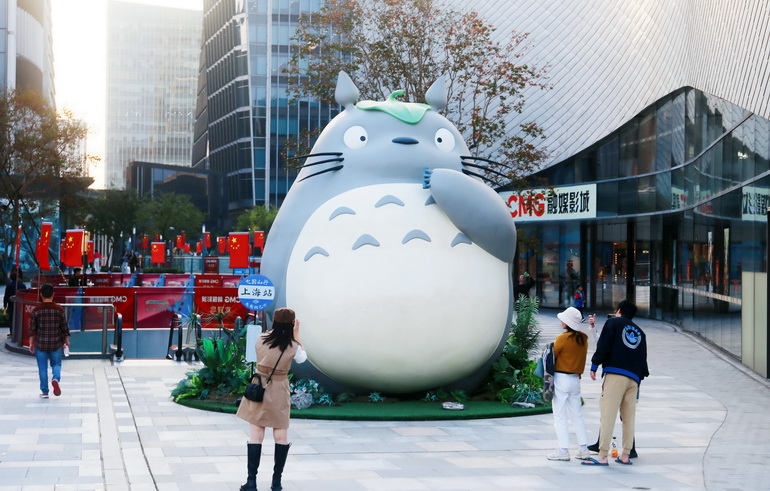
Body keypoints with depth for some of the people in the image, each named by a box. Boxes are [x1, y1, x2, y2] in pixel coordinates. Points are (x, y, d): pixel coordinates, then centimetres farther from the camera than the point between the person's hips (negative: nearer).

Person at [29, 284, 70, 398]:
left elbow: (32, 329, -3)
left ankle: (44, 392, 11)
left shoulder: (36, 310, -5)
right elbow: (64, 327, 1)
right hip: (56, 343, 0)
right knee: (56, 364, 15)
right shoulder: (59, 309, -4)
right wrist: (66, 340, 13)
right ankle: (55, 379, -15)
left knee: (42, 368, 9)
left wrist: (31, 343, 5)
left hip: (40, 343, 0)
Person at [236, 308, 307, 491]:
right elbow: (302, 357, 12)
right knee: (281, 437, 9)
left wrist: (280, 324, 17)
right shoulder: (293, 346, -9)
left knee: (256, 436, 2)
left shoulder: (262, 339, -5)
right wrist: (296, 335, 8)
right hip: (279, 393, -1)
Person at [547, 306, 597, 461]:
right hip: (576, 379, 6)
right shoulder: (583, 338, 2)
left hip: (561, 379, -6)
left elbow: (551, 357, -7)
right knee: (577, 416, 13)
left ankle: (563, 450, -5)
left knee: (560, 417, -2)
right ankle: (584, 449, 10)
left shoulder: (562, 338, -14)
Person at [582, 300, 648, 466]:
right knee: (629, 416, 9)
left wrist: (594, 365, 2)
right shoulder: (640, 332, 25)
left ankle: (602, 456, -14)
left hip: (615, 374, -6)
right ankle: (625, 455, 9)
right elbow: (643, 357, 22)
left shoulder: (613, 323, 8)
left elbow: (603, 346, -3)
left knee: (607, 414, -9)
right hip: (634, 378, 6)